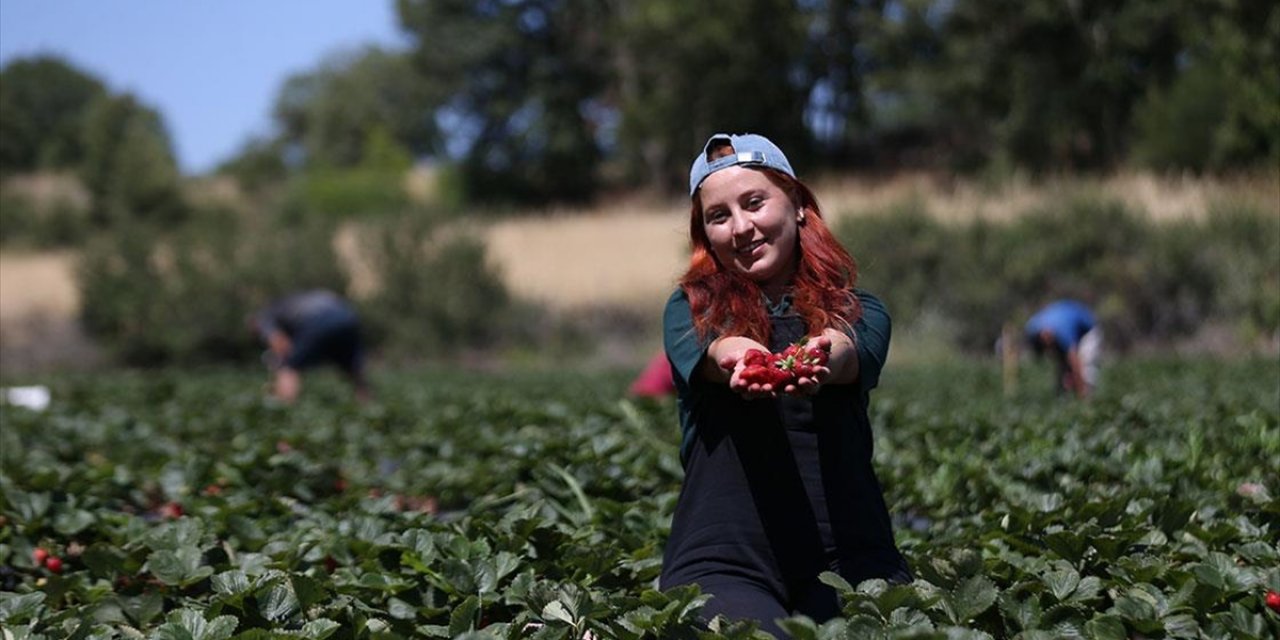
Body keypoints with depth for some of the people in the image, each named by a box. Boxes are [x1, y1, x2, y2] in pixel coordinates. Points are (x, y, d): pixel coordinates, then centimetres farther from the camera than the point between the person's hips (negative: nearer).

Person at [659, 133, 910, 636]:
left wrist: (816, 359, -35)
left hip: (848, 556, 1)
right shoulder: (690, 308, 12)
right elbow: (719, 350, -11)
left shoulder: (858, 311, 13)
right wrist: (743, 360, -36)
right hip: (723, 560, -1)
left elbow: (848, 351, -11)